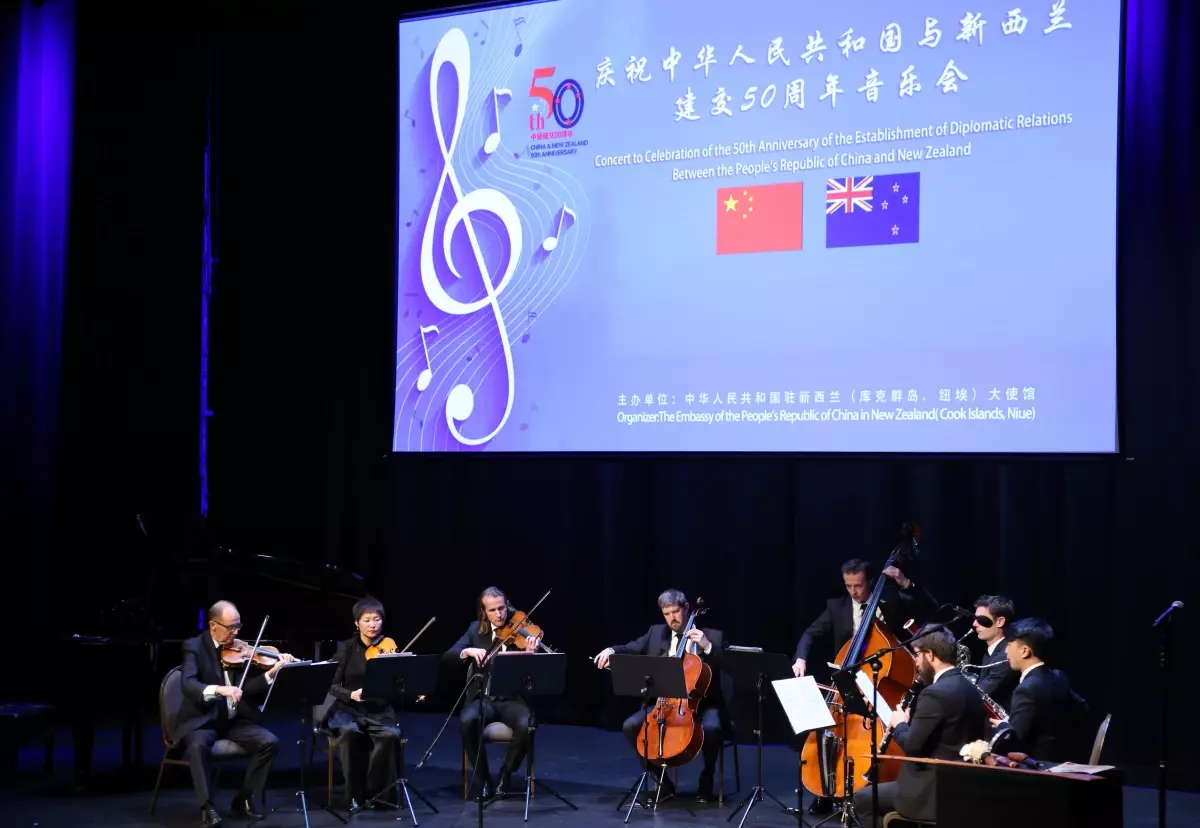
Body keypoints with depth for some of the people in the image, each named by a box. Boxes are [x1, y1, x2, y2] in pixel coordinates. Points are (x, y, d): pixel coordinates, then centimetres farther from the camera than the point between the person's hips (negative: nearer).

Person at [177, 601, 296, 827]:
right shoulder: (194, 647, -7)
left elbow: (246, 688, -3)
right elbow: (187, 685, -23)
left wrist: (273, 672, -18)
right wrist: (219, 689, -40)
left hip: (234, 720, 4)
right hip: (202, 720, -4)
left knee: (270, 742, -18)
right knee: (198, 746, -36)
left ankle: (244, 799, -4)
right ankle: (207, 807, -23)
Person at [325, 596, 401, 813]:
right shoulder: (347, 648, 1)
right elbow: (333, 686, -4)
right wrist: (351, 694, -23)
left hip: (379, 710, 1)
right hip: (348, 709, -1)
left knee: (390, 735, -32)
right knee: (350, 731, -35)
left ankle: (374, 792, -14)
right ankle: (355, 794, -19)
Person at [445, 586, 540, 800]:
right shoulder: (476, 629, 9)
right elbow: (449, 654, -1)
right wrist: (469, 651, -21)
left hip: (512, 699, -1)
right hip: (482, 698, 2)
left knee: (525, 724, -33)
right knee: (467, 721, -32)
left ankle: (506, 774, -6)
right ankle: (483, 779, -12)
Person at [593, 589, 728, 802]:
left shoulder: (713, 636, 0)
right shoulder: (656, 632, 10)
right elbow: (631, 649, 5)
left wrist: (707, 646, -24)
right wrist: (611, 650, -16)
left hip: (702, 703, -4)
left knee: (712, 728, -36)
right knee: (631, 726, -18)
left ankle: (706, 783, -10)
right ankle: (663, 782, -4)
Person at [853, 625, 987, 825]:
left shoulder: (936, 693, -20)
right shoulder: (968, 688, 8)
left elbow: (911, 744, -20)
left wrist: (900, 724, -2)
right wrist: (909, 722, 12)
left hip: (933, 791, -9)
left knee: (863, 798, 8)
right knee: (882, 787, 29)